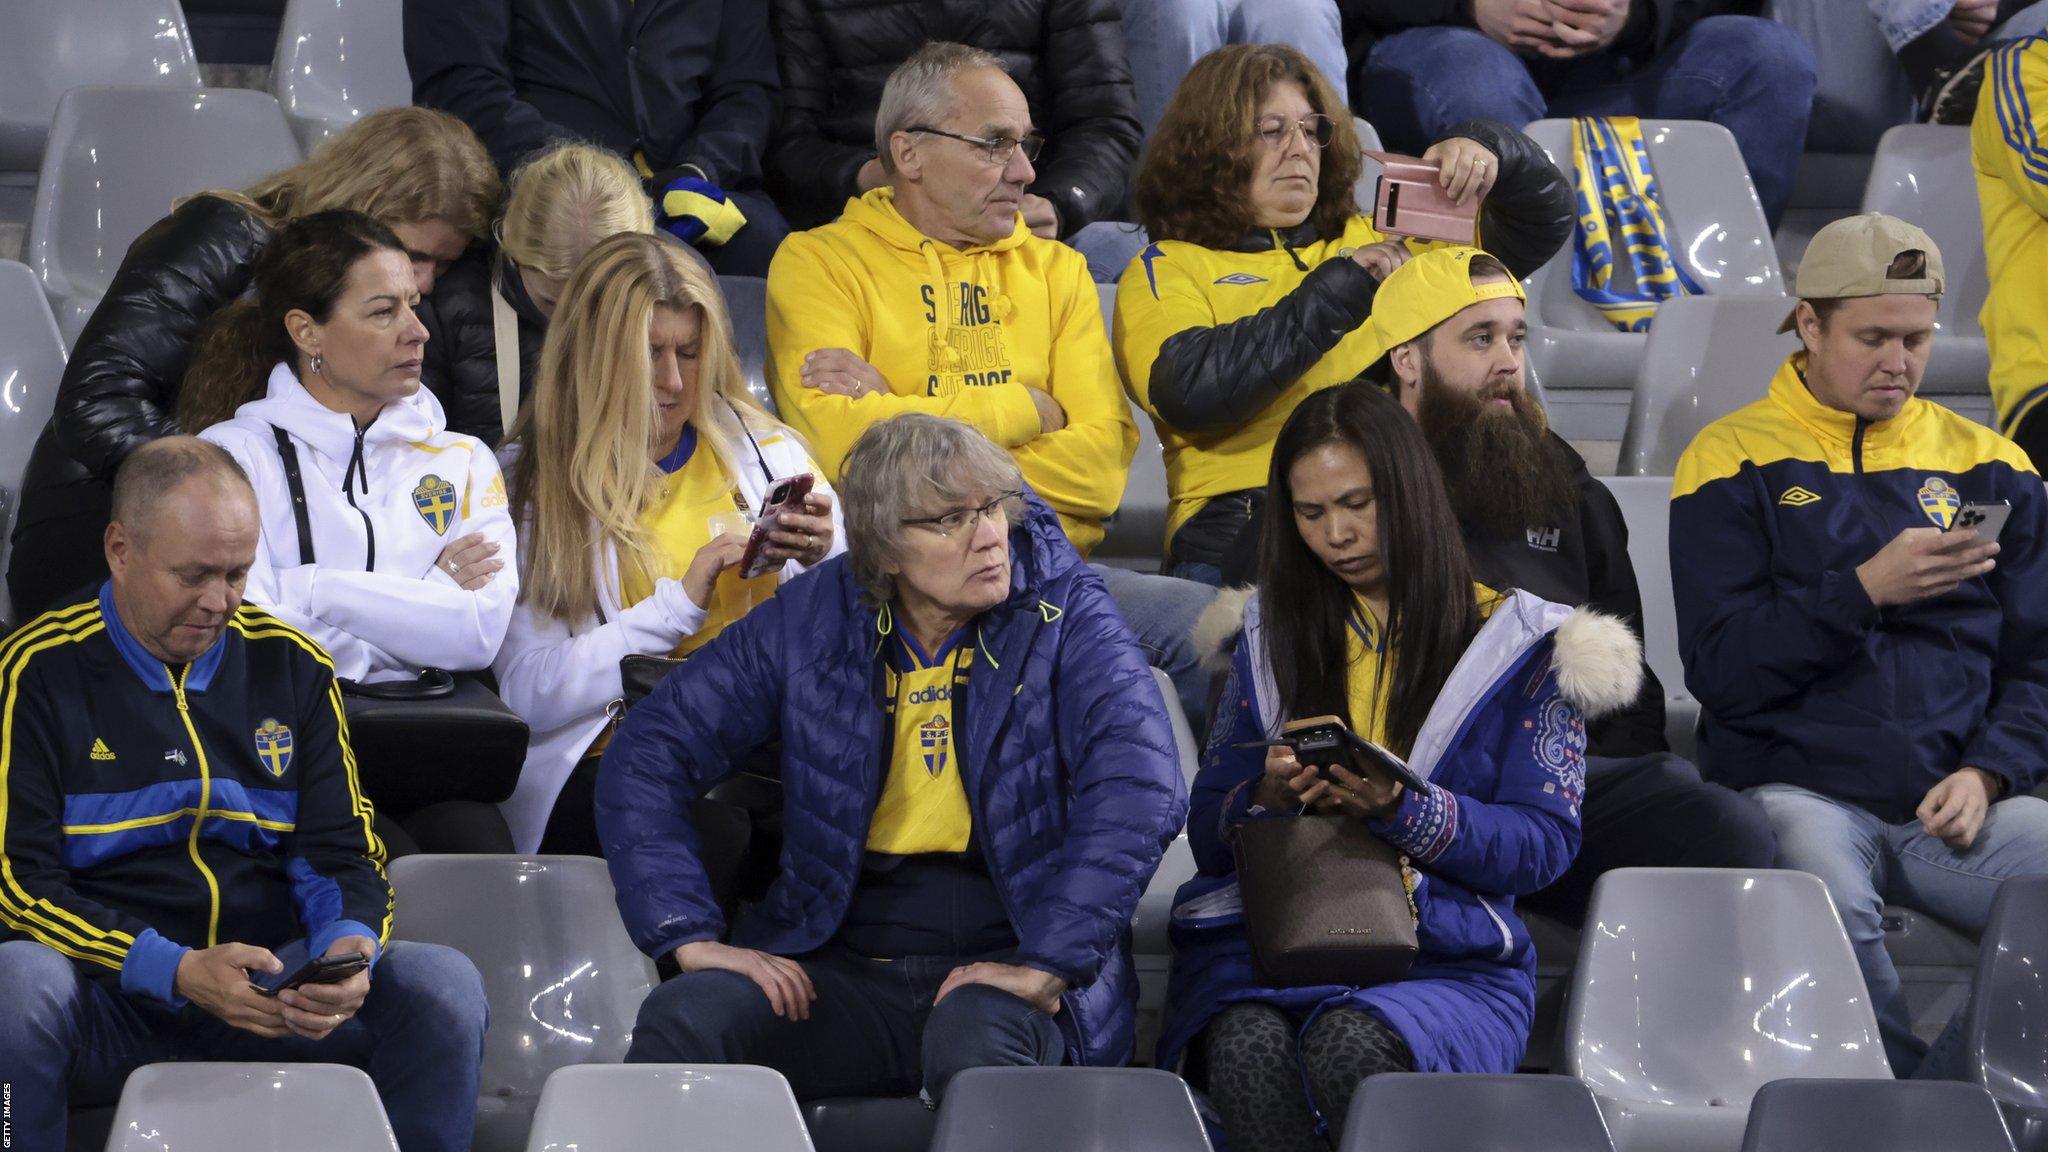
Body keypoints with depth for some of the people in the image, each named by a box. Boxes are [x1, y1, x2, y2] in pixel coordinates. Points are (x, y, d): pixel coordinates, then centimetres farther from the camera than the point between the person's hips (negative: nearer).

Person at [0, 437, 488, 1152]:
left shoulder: (291, 667, 14)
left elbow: (344, 856, 14)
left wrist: (349, 951, -12)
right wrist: (178, 972, -20)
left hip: (270, 987, 3)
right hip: (112, 998, -3)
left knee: (443, 984, -23)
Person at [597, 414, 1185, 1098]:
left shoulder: (1065, 617, -2)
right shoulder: (807, 622, 5)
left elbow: (1142, 787, -17)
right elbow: (648, 756, 7)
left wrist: (1048, 964, -26)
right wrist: (691, 934, -6)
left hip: (1004, 964, -3)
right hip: (842, 967, 3)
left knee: (976, 1040, -38)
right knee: (683, 1020, -25)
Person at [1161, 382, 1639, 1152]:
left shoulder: (1517, 640, 9)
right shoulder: (1273, 633, 19)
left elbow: (1545, 843, 1)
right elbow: (1207, 830, 16)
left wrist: (1404, 810, -16)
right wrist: (1267, 797, -8)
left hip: (1448, 956, -2)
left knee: (1351, 1045, -38)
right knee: (1249, 1050, -36)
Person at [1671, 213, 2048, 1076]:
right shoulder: (1734, 463, 6)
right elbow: (1721, 672, -3)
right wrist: (1866, 590, -14)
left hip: (1959, 802, 3)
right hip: (1799, 790, -3)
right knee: (1827, 899, -37)